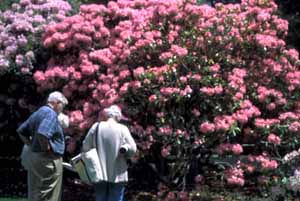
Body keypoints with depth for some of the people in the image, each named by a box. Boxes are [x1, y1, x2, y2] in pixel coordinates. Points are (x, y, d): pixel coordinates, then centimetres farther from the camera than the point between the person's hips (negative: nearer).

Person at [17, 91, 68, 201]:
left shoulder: (38, 113, 16)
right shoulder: (51, 114, -14)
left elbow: (21, 131, 22)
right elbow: (42, 134, -30)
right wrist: (47, 150, -17)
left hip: (34, 157, 10)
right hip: (48, 160, -9)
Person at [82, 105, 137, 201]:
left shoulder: (96, 127, -2)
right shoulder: (122, 129, -8)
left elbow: (85, 147, 1)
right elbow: (132, 149, -7)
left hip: (99, 173, 2)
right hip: (117, 174, -2)